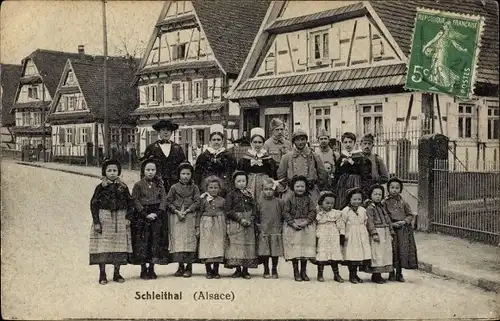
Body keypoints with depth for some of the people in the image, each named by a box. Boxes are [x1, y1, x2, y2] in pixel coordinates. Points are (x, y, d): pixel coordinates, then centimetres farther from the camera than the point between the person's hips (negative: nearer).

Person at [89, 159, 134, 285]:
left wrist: (128, 218, -1)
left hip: (120, 220, 2)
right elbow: (94, 204, -2)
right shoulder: (101, 187, 0)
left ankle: (117, 273, 15)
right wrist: (96, 222, -8)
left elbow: (130, 203, 10)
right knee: (102, 246, -5)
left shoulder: (123, 187, 7)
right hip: (104, 219, -2)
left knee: (120, 247, 3)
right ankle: (102, 274, 5)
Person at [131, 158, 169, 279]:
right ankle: (143, 270, 6)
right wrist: (146, 214, -13)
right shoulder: (138, 185, 1)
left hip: (157, 216, 2)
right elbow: (136, 201, -4)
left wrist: (157, 213, -11)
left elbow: (164, 199, 3)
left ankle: (151, 269, 11)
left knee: (156, 241, 2)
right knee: (143, 242, -2)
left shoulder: (159, 184, 8)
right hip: (142, 216, -2)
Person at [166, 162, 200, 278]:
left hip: (190, 217, -1)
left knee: (190, 241, -4)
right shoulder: (174, 187, 8)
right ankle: (180, 266, 8)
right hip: (176, 217, 1)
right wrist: (177, 211, -9)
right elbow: (169, 202, 4)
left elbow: (196, 203, -2)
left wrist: (186, 211, -14)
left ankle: (189, 267, 3)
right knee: (177, 241, -1)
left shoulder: (194, 188, 6)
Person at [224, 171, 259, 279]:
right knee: (236, 245, -4)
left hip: (248, 224, 3)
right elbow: (228, 211, -6)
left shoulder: (249, 195, 13)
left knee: (248, 245, 2)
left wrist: (250, 220, -9)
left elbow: (254, 209, 10)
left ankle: (245, 270, 9)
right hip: (235, 224, -3)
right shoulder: (231, 195, 1)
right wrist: (240, 219, -14)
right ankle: (238, 269, 6)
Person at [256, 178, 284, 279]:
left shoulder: (279, 202, 2)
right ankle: (266, 271, 16)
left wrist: (281, 226, 2)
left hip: (276, 231, 0)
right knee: (264, 252, 2)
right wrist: (258, 226, 1)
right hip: (264, 231, 0)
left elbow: (283, 215, 8)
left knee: (275, 252, 5)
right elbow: (256, 216, 9)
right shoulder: (260, 202, 2)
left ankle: (274, 271, 19)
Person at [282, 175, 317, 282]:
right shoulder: (290, 198, 0)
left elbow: (313, 211, -1)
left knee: (306, 248, 2)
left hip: (307, 226, 1)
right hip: (292, 226, -1)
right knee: (294, 249, -1)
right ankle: (296, 272, 9)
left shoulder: (308, 198, 4)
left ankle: (303, 272, 14)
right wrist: (292, 223, -15)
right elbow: (285, 212, -3)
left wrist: (306, 221, -16)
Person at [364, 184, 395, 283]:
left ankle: (379, 274, 14)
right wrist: (374, 233, -21)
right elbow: (370, 222, -13)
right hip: (377, 232, -8)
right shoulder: (370, 207, -6)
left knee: (386, 253, 7)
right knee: (377, 253, -8)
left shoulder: (383, 207, 17)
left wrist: (391, 233, 16)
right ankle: (375, 275, -3)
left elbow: (388, 220, 19)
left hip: (386, 233, 8)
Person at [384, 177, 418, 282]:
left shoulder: (403, 202, 6)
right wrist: (391, 224, -13)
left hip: (403, 229, 2)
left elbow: (411, 215, 10)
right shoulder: (385, 202, 0)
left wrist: (404, 221, -8)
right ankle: (391, 274, 12)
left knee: (403, 251, 1)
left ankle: (399, 273, 14)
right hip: (390, 229, -2)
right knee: (392, 251, 0)